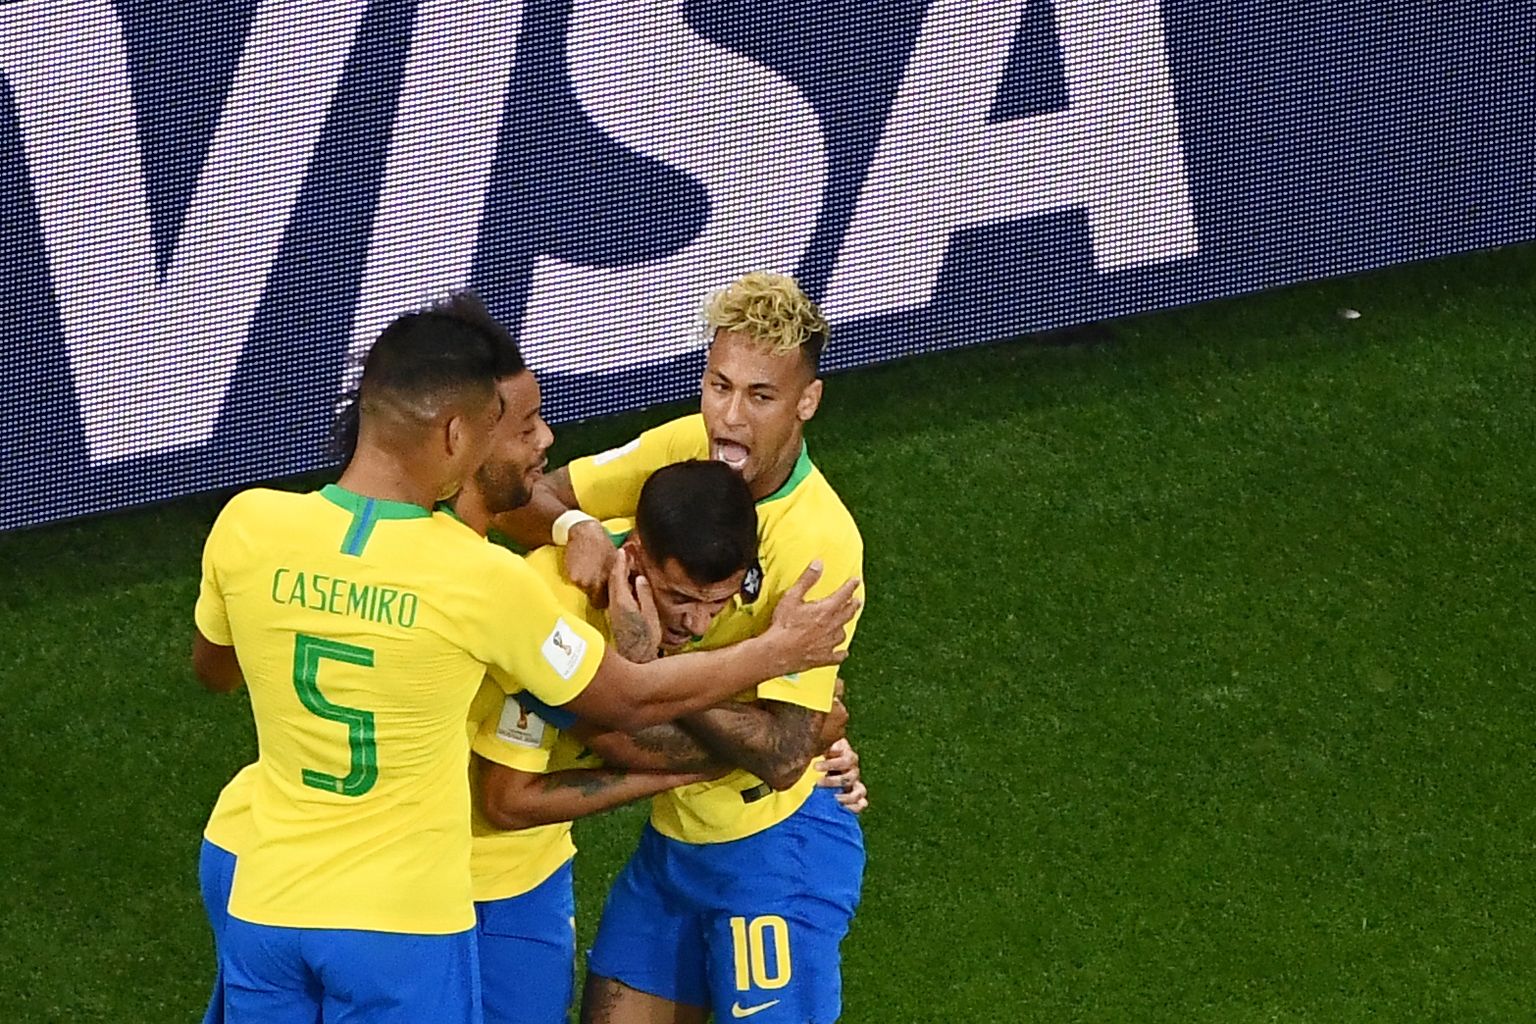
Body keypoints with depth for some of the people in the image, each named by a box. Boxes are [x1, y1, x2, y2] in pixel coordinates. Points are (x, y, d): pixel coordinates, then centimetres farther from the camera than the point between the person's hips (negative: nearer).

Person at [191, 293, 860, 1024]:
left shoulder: (246, 526, -8)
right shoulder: (481, 579, -17)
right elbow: (630, 701, -1)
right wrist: (778, 651, 13)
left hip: (266, 908, 4)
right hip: (403, 925, -4)